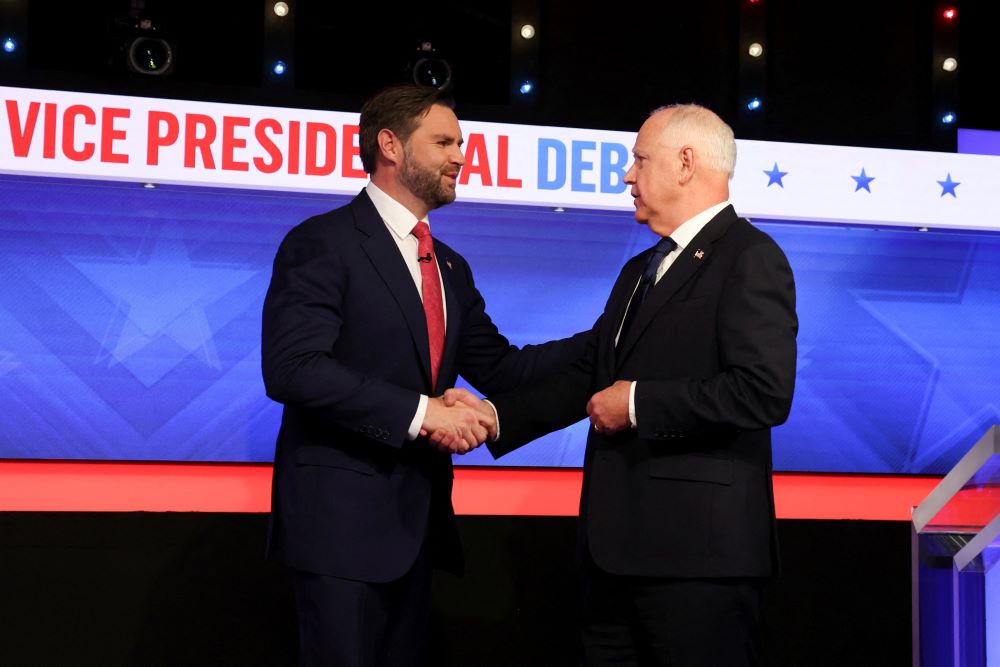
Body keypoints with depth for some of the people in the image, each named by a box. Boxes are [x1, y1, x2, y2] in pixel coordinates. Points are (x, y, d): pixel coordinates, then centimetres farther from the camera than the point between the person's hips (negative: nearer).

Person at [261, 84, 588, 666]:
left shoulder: (450, 268, 16)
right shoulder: (323, 243, -9)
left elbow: (499, 368, 11)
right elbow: (293, 367, -21)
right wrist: (419, 410, -23)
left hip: (416, 521, 8)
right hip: (341, 518, -8)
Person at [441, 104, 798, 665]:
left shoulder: (750, 258, -9)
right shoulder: (640, 271, 21)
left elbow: (765, 392, -21)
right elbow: (590, 377, 17)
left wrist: (638, 403, -15)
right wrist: (494, 415, 4)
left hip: (696, 546, -9)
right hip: (620, 543, 9)